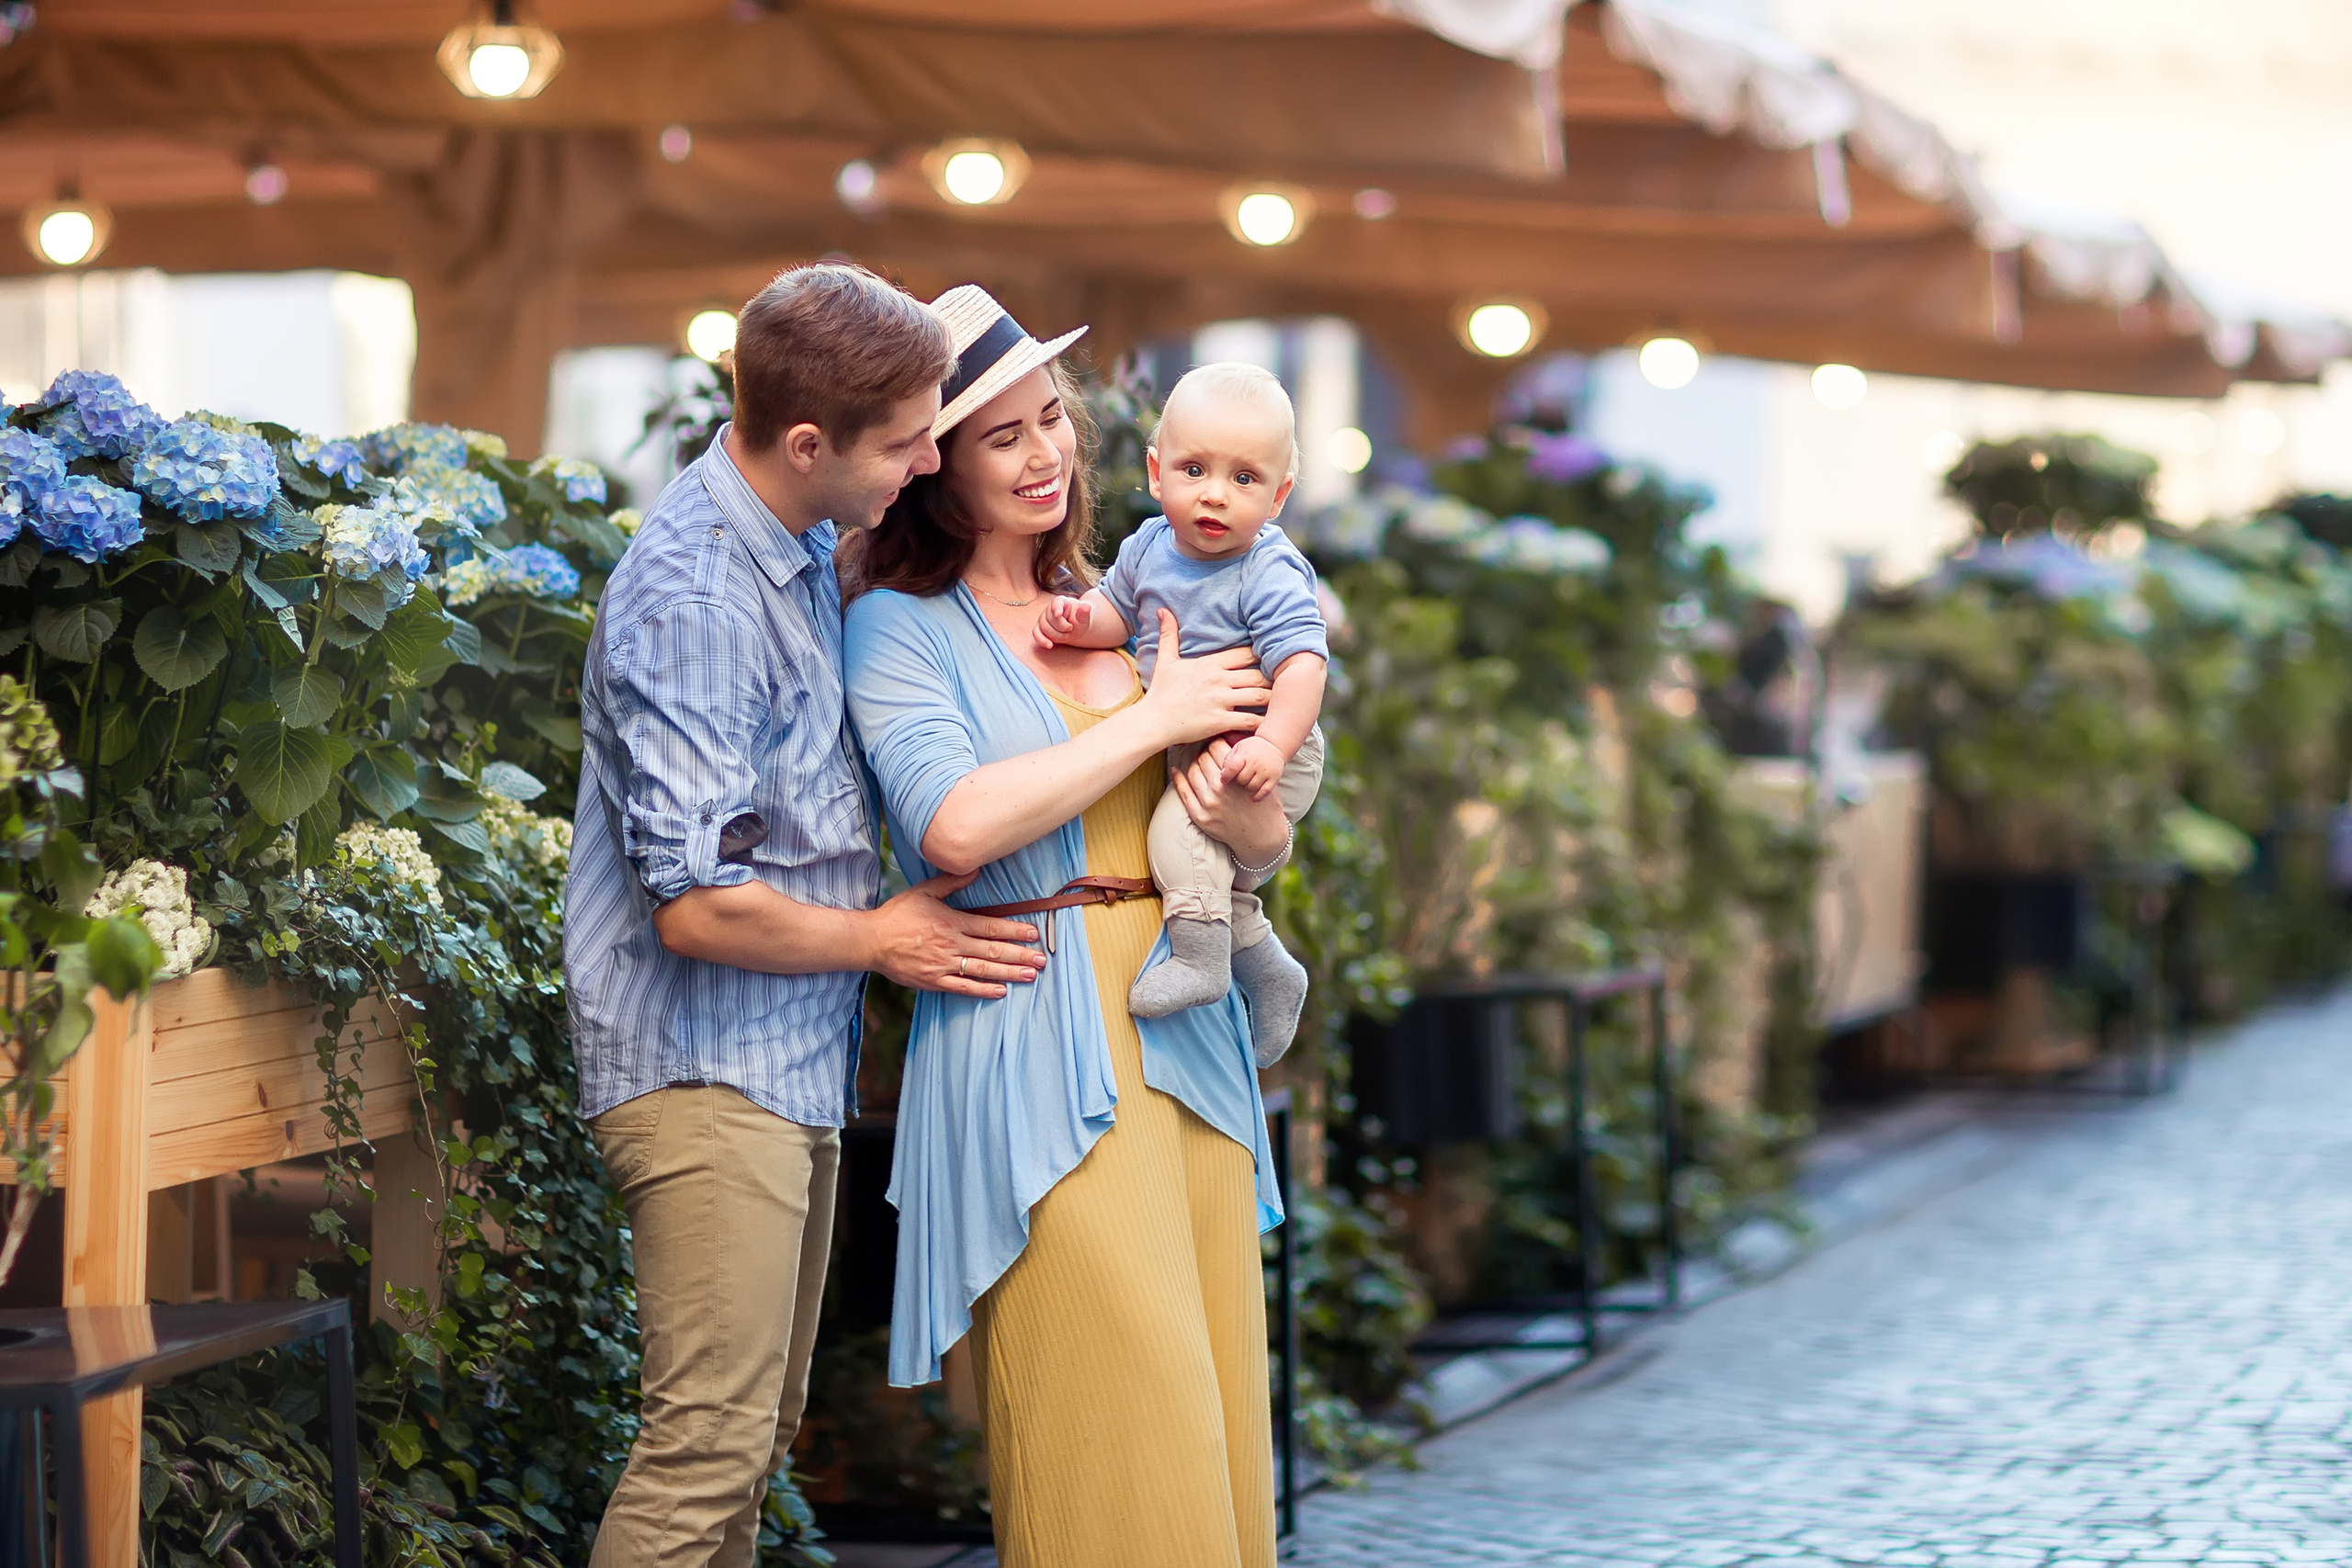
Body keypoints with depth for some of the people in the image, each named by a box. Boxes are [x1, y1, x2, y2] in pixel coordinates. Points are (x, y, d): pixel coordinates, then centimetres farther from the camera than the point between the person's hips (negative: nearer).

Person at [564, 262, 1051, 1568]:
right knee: (714, 1438, -11)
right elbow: (700, 907, -24)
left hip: (796, 1065, 10)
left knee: (757, 1432, 14)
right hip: (706, 1071, -10)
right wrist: (885, 940, -8)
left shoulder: (806, 545, 9)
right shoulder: (691, 598, -21)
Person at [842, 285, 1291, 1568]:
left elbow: (1273, 839, 16)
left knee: (1214, 1423, 5)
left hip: (1185, 1039, 6)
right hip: (1035, 1050, -6)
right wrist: (1154, 719, -10)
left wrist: (1241, 822, -9)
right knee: (1114, 1428, -10)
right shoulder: (901, 627, 1)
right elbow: (952, 827, -17)